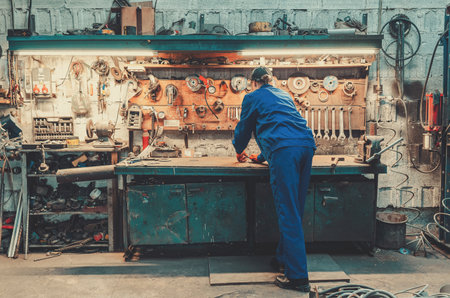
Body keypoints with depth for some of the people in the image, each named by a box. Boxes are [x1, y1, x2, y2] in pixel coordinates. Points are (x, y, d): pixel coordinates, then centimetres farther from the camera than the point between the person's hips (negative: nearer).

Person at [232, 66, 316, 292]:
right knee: (295, 209, 14)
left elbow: (244, 127, 25)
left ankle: (297, 276, -8)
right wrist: (262, 157, 51)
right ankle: (284, 258, 26)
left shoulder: (252, 97, 16)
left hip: (284, 151, -7)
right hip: (306, 146, 7)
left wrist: (239, 150, 46)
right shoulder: (284, 95, 33)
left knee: (288, 213, -8)